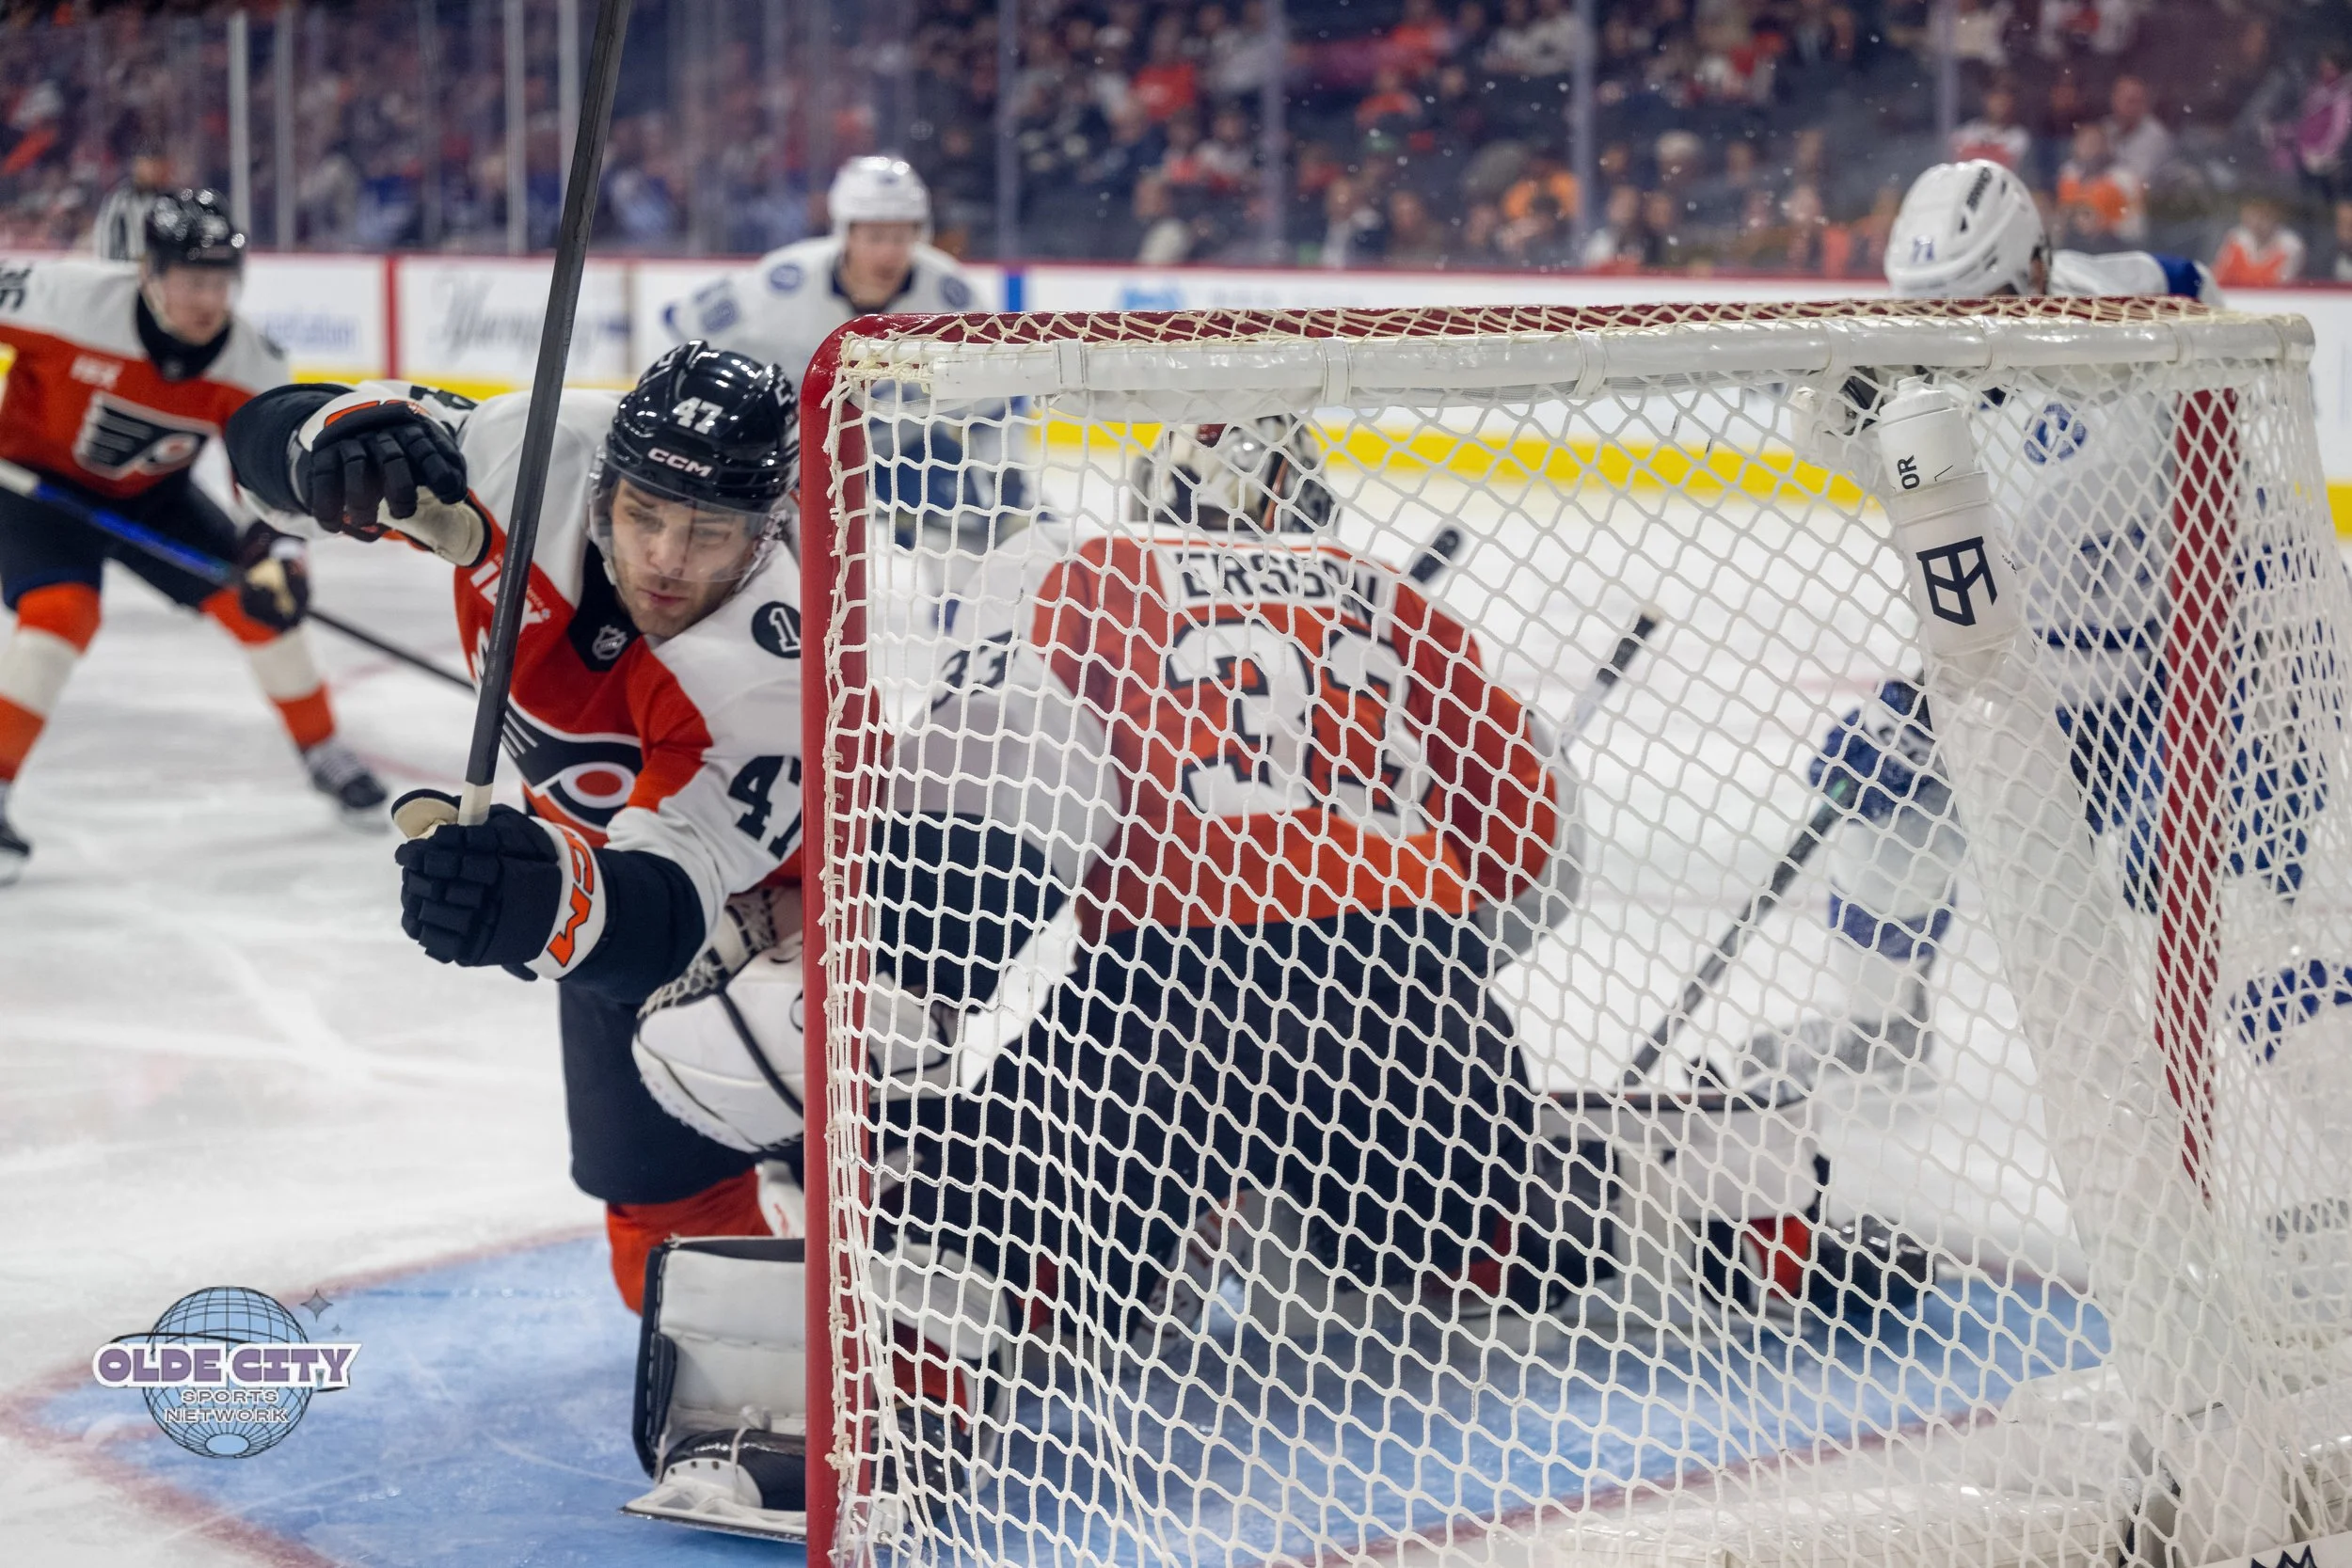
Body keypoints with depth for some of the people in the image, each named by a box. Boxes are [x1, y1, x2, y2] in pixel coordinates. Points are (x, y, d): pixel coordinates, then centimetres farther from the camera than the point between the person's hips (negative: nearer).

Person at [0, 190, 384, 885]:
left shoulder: (253, 364, -19)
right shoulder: (65, 299, -32)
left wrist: (276, 551, -28)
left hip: (154, 495, 4)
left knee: (259, 601, -1)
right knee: (60, 612, -28)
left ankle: (324, 753, 21)